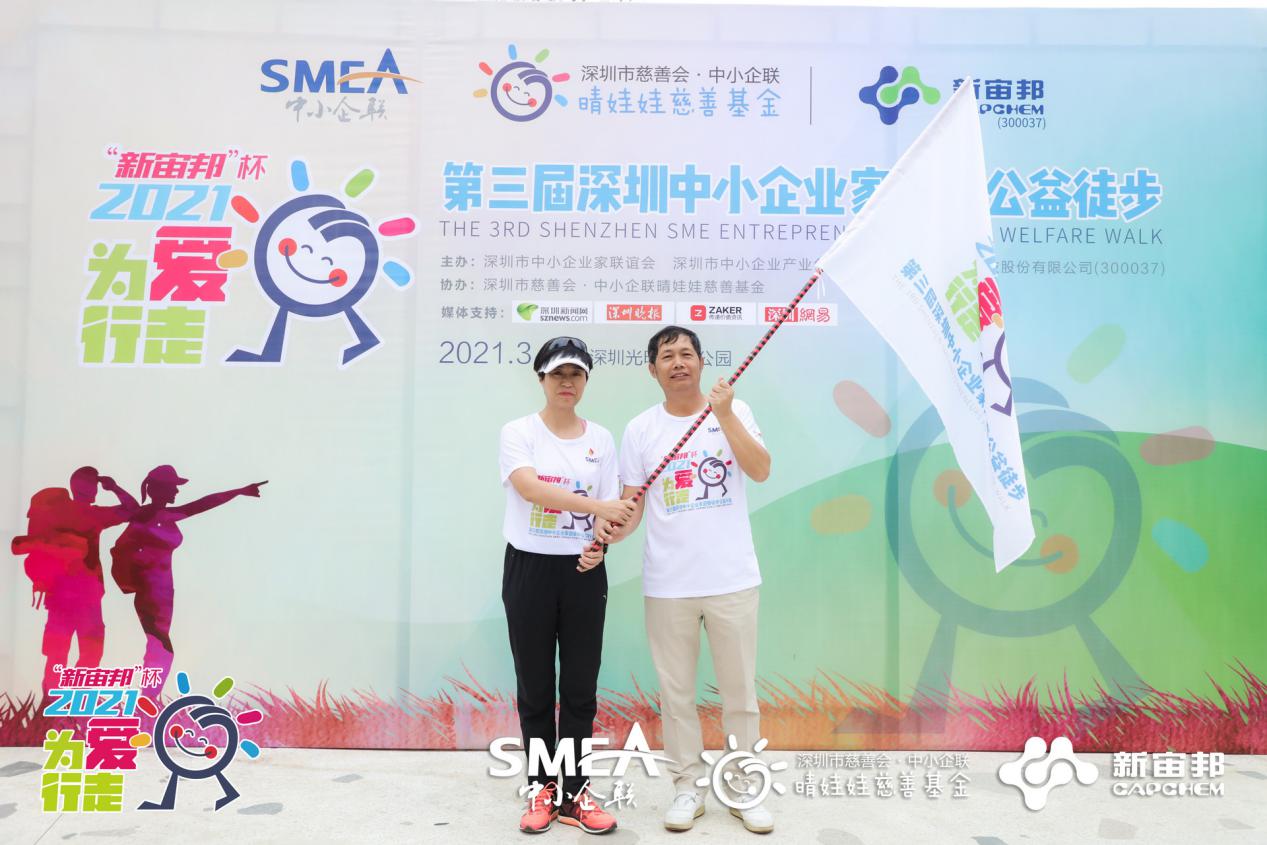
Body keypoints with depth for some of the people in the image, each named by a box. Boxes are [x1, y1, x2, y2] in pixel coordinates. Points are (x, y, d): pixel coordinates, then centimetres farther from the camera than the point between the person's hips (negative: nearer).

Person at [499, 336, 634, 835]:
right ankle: (541, 790, 25)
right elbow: (530, 487, -22)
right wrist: (598, 506, -31)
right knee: (535, 687, 8)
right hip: (529, 569, -2)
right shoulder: (518, 433, -4)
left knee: (581, 688, 7)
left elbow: (609, 510, 6)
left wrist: (601, 547, -15)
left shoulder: (601, 439, 6)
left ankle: (574, 793, 21)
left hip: (583, 572, 2)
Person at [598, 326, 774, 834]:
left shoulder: (735, 412, 2)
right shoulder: (640, 429, 3)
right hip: (667, 583, 1)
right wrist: (615, 525, -17)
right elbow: (632, 500, 3)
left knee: (740, 689, 10)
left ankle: (743, 789, 27)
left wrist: (724, 414, -17)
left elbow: (761, 471, -11)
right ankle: (687, 787, 28)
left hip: (732, 578, 0)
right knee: (676, 692, 10)